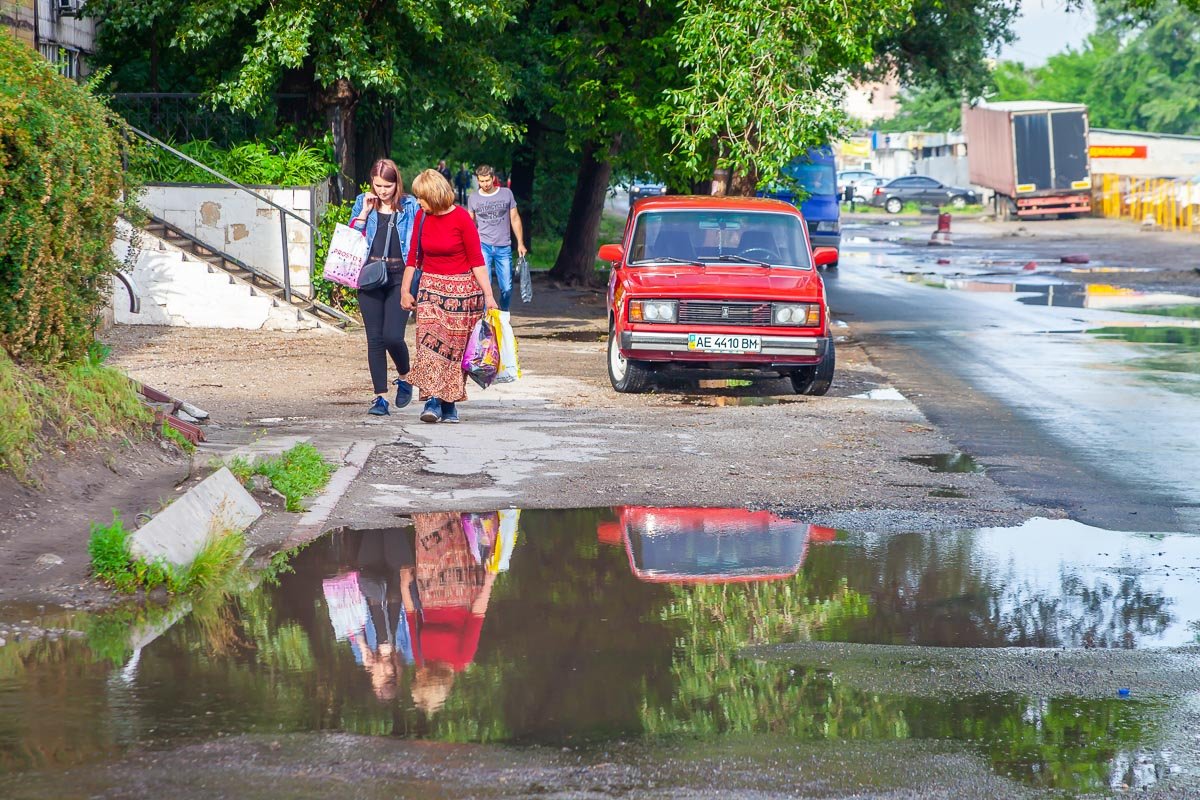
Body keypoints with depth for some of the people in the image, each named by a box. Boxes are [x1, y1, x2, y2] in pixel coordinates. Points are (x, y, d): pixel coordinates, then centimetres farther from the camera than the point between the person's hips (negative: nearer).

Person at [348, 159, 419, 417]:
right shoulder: (363, 204, 10)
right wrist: (364, 213, -4)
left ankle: (405, 378, 15)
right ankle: (380, 398, 7)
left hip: (400, 277, -2)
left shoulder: (410, 206, 5)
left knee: (393, 336, -14)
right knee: (375, 339, 2)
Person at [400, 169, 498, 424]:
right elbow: (413, 256, 12)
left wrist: (488, 295, -12)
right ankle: (433, 401, -17)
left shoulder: (461, 218, -11)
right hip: (430, 287, 3)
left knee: (455, 348, 1)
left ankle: (449, 404, 9)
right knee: (430, 344, -11)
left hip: (461, 288, -3)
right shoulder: (422, 217, 3)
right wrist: (404, 290, 12)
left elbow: (476, 260, -9)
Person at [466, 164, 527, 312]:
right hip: (483, 246, -1)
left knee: (506, 288, 2)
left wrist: (520, 243, 6)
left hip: (504, 247, 1)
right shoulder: (473, 199, 4)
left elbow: (515, 219, 9)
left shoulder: (506, 193, 4)